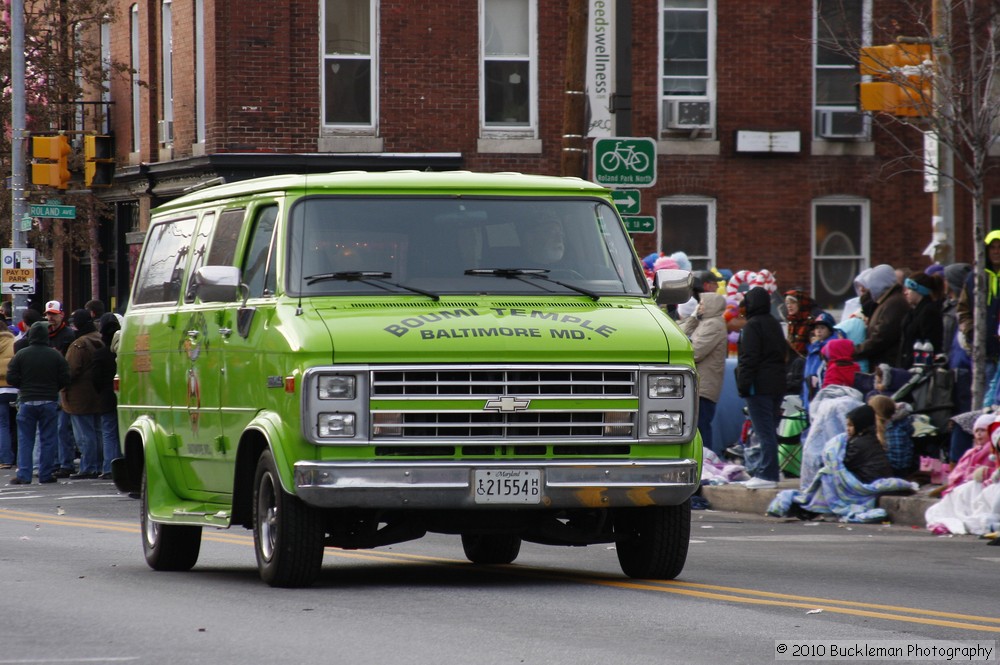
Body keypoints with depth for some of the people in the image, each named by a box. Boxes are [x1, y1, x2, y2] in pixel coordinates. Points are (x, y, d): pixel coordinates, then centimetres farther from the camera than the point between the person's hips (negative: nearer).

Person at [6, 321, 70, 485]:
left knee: (25, 440, 5)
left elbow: (11, 378, -5)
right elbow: (65, 379, -2)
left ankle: (23, 475, 0)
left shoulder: (20, 355, -5)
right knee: (48, 440, 6)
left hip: (27, 402, 0)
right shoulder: (56, 355, -3)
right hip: (49, 402, 0)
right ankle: (46, 474, 6)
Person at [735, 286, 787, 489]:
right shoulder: (775, 324, 17)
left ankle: (767, 474, -14)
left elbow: (749, 358, -16)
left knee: (764, 431, -11)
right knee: (770, 430, 11)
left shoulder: (752, 326, -10)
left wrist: (743, 385, -14)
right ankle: (765, 471, 15)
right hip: (777, 385, 9)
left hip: (759, 387, -9)